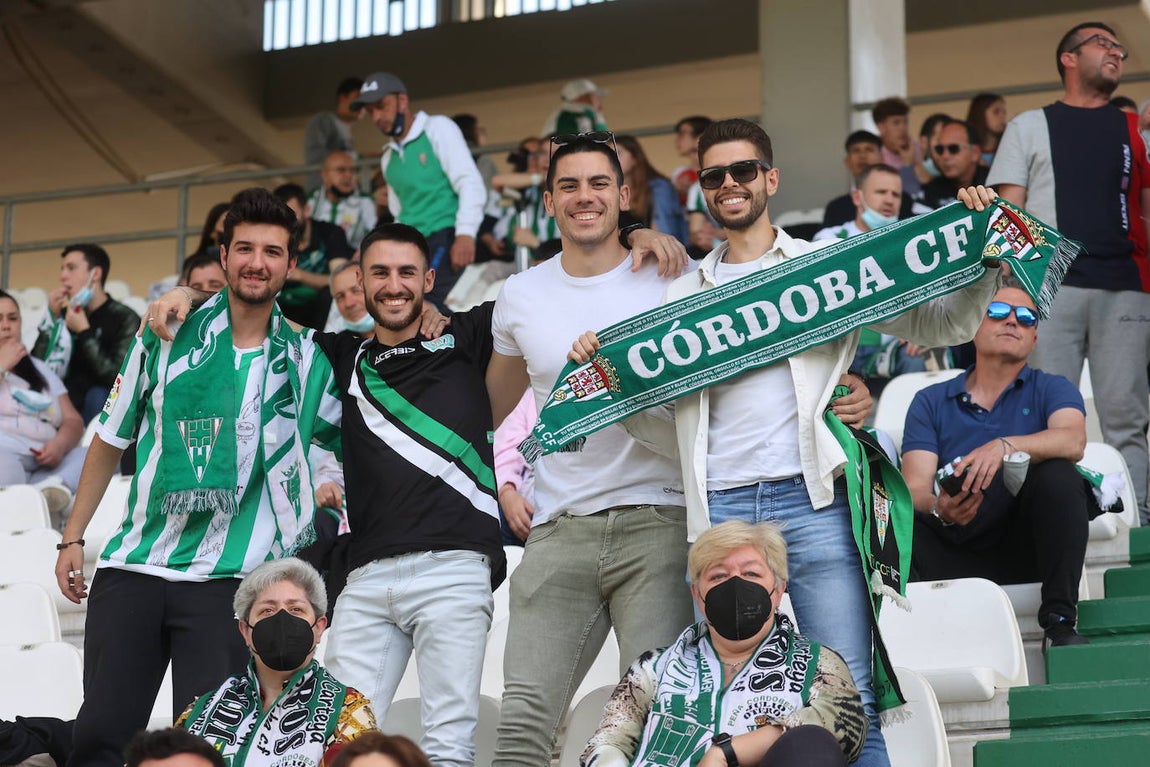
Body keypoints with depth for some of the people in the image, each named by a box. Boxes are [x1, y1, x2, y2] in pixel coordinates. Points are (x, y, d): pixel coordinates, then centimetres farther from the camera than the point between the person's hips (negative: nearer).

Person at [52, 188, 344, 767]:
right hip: (132, 568, 1)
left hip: (230, 582, -1)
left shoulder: (305, 362, 5)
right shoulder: (166, 338, 5)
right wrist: (73, 538, 12)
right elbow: (109, 440, 13)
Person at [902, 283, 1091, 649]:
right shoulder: (930, 402, 13)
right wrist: (938, 510, -26)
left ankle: (1059, 621, -23)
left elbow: (1073, 442, -15)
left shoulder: (1052, 390, 10)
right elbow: (916, 488, -1)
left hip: (1026, 550, 0)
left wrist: (1004, 446, -33)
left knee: (1057, 475, -27)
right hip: (959, 559, 0)